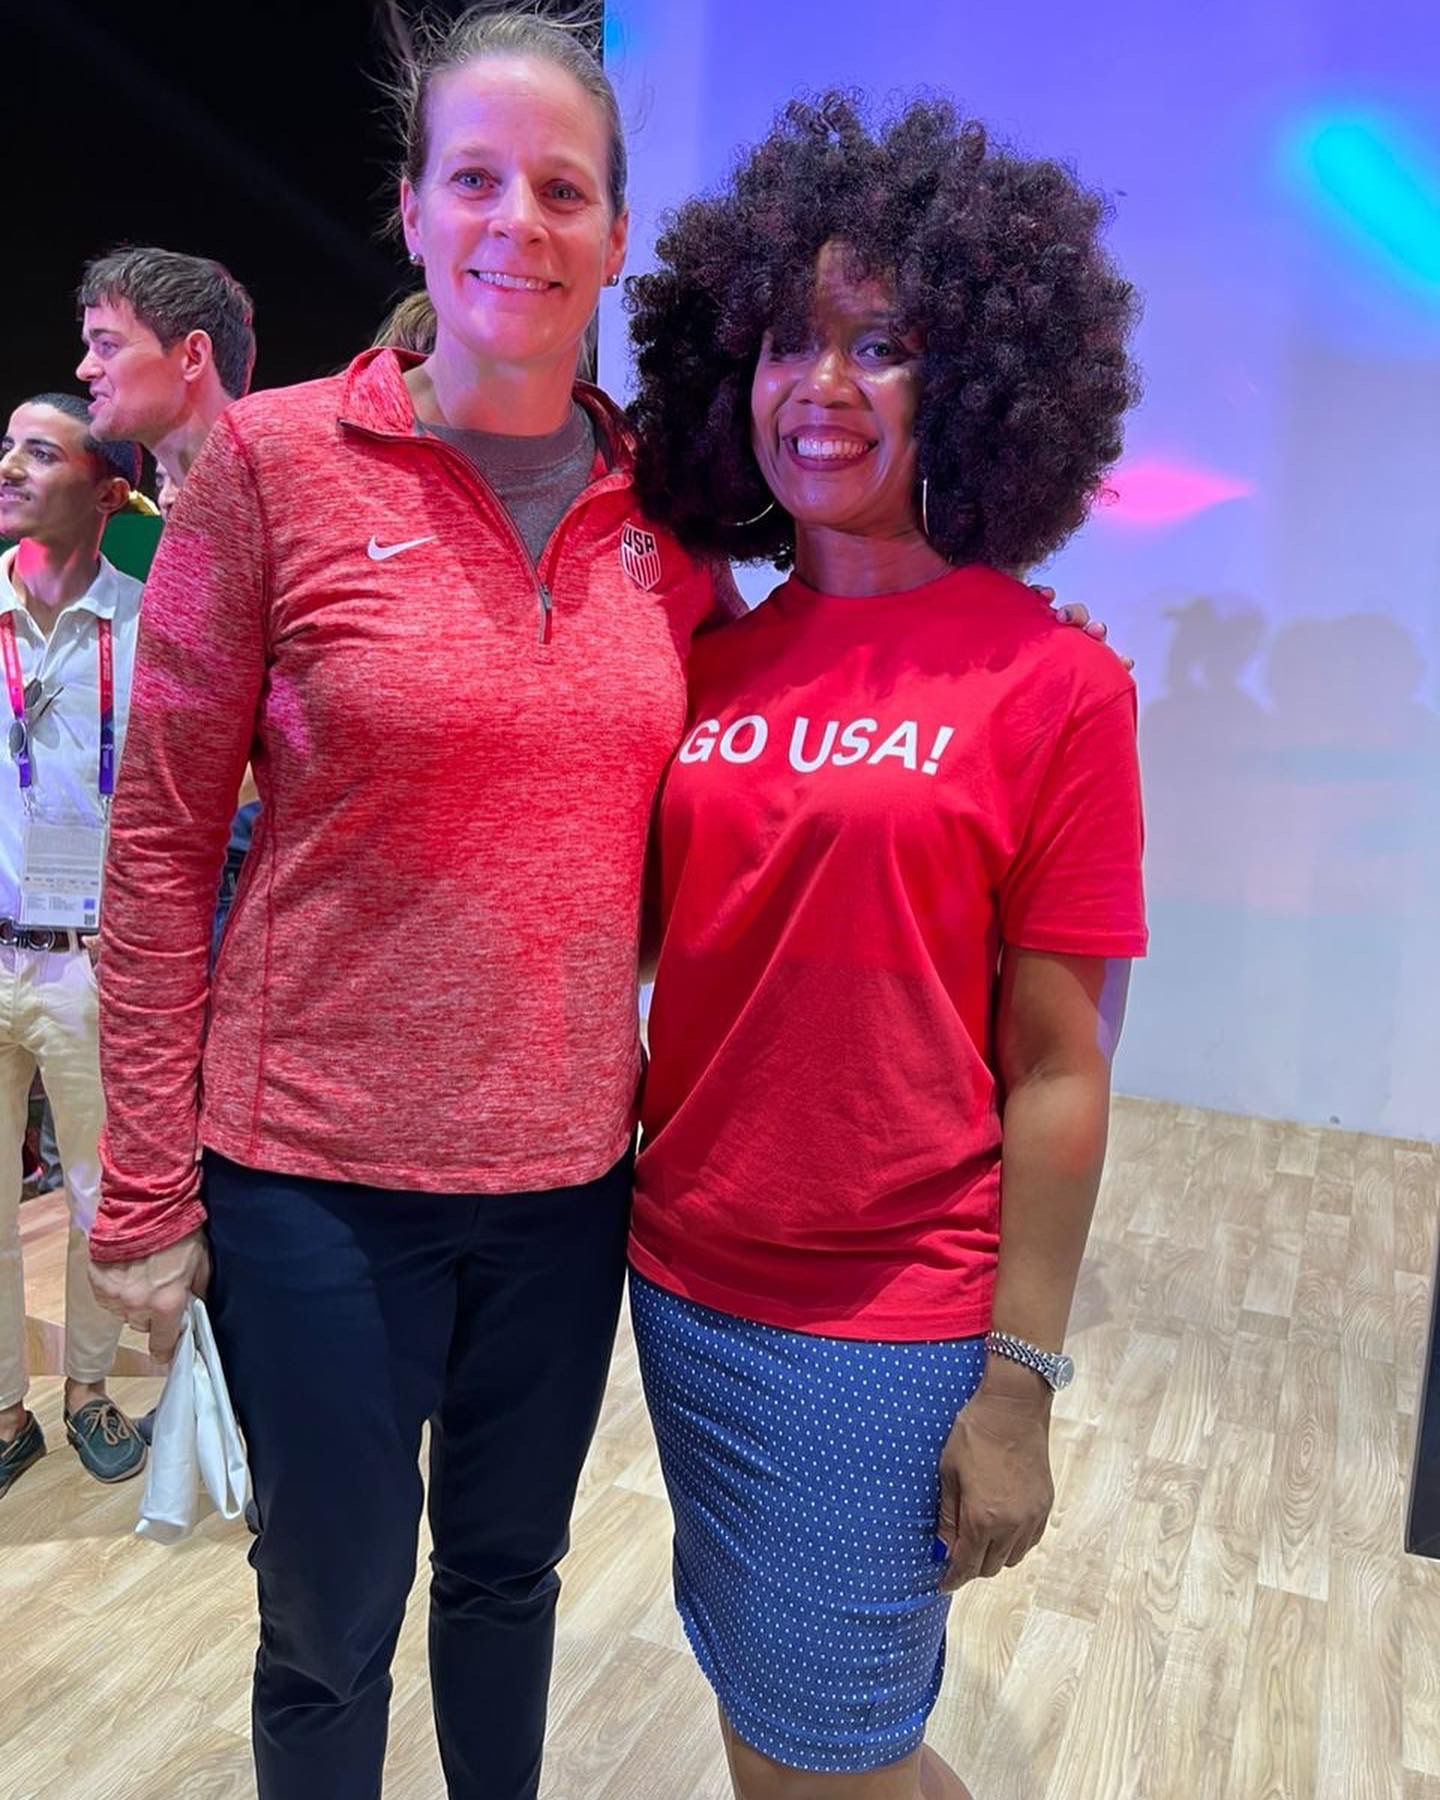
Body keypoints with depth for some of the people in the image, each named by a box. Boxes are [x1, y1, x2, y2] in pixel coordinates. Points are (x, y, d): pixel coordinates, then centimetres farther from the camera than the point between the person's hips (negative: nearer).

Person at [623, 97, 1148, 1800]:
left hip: (887, 1329, -5)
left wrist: (1019, 1386, -10)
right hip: (683, 1289, 5)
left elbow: (1056, 1068, -11)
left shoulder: (1051, 683, -11)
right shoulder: (709, 668, 2)